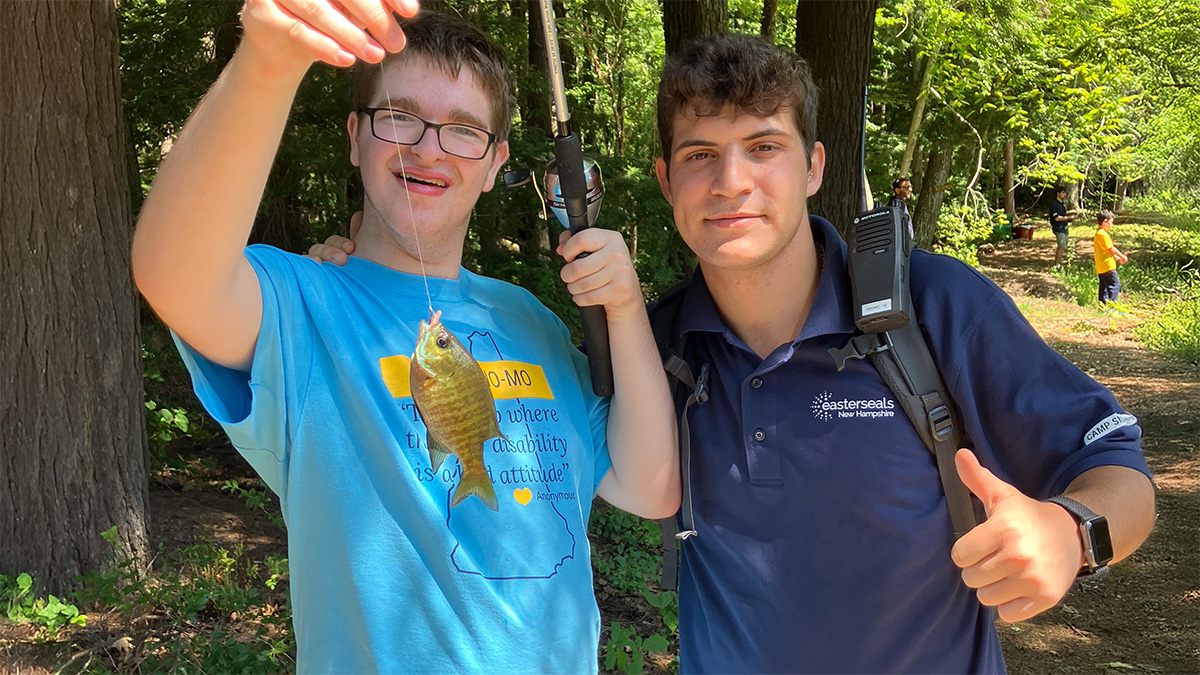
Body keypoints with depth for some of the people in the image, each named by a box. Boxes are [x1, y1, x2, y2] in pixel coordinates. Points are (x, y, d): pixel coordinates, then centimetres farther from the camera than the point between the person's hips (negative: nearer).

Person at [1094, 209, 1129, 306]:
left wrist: (1118, 258, 19)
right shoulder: (1103, 234, -17)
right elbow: (1111, 249, -11)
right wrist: (1123, 256, 2)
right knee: (1115, 284, -7)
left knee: (1104, 287, 13)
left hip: (1101, 268, 10)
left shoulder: (1098, 233, 15)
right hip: (1107, 266, -10)